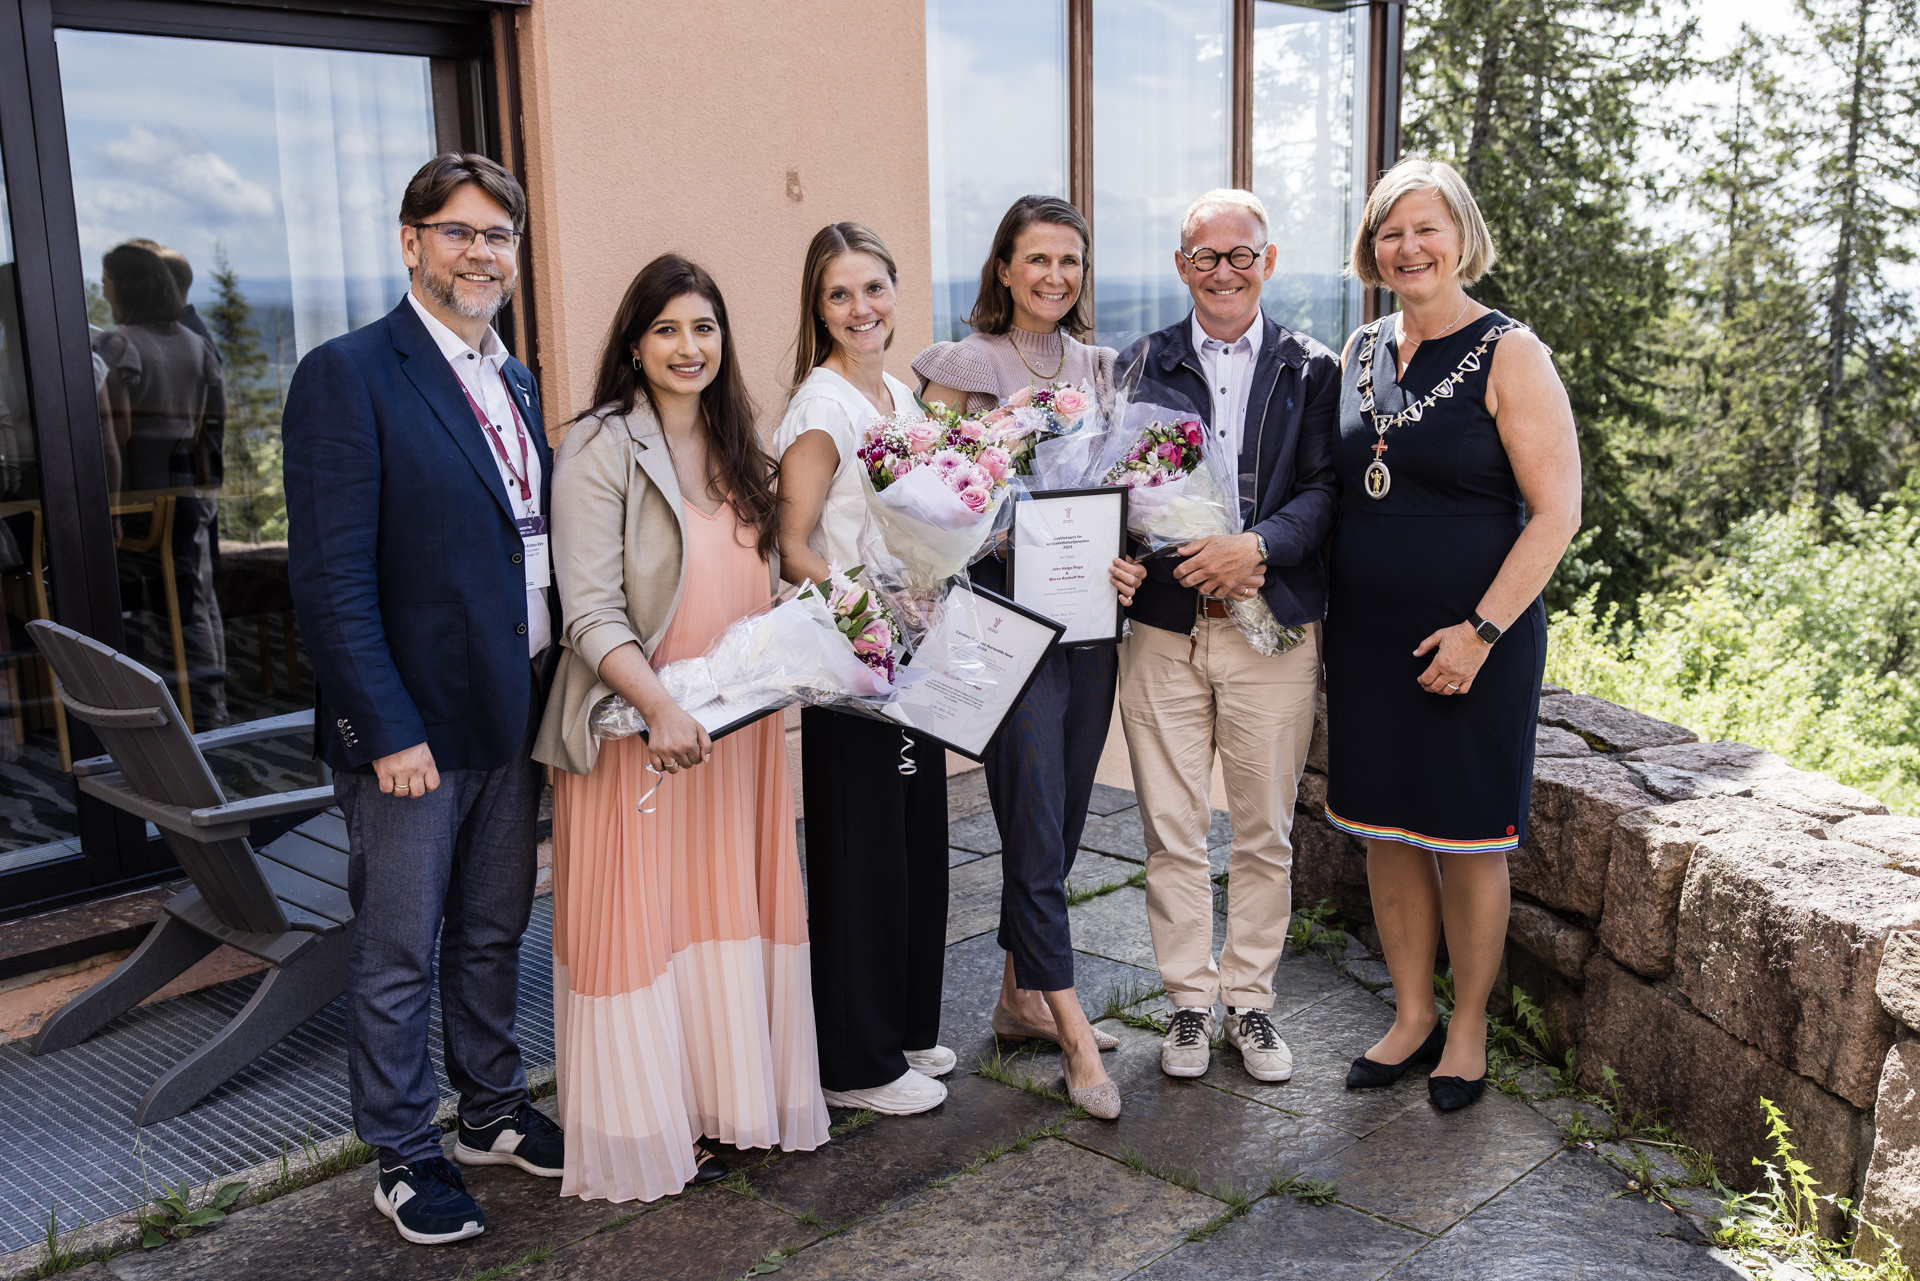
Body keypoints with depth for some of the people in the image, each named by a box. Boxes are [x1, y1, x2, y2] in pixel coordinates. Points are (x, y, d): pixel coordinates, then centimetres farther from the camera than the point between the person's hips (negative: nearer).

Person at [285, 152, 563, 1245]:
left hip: (515, 718, 7)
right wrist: (390, 730, -19)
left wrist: (552, 698, 8)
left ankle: (495, 1111, 37)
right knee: (397, 955, 8)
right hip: (413, 726, -7)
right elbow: (332, 577, -16)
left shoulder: (517, 383, 12)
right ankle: (406, 1157, 25)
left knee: (494, 934, 20)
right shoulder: (348, 376, -12)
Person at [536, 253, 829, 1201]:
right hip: (640, 725, -6)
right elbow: (591, 611, -16)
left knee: (732, 905, 12)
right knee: (639, 920, 3)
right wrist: (660, 709, -29)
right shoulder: (599, 449, -9)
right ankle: (648, 1128, 17)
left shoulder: (736, 450, 13)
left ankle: (723, 1098, 27)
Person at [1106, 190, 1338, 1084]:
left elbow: (1325, 488, -3)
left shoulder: (1311, 370, 6)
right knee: (1171, 832, 6)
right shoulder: (1142, 364, 8)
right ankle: (1189, 1001, 22)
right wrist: (1194, 562, -13)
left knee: (1265, 832, 8)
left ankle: (1250, 1000, 24)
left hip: (1273, 631, 0)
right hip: (1163, 629, 1)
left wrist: (1254, 546, -21)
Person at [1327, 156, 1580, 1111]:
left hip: (1471, 641, -5)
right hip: (1367, 635, 5)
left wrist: (1482, 631, -17)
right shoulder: (1361, 352, 9)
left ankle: (1467, 1030, 24)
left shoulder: (1509, 354, -8)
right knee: (1385, 829, 12)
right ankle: (1413, 1016, 29)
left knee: (1468, 836, 6)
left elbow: (1556, 512, -12)